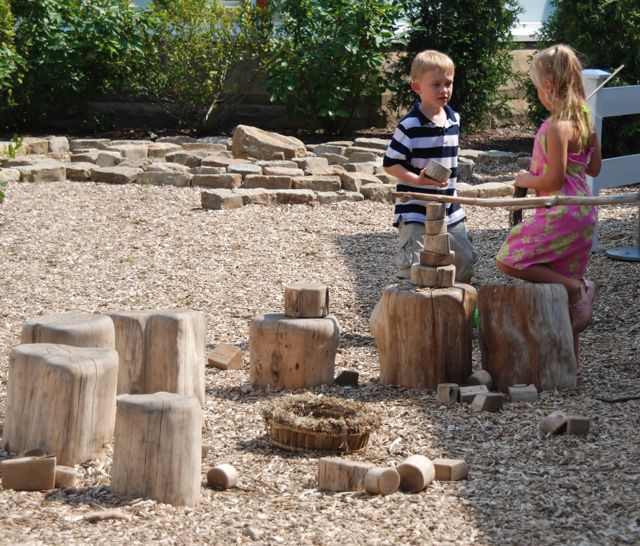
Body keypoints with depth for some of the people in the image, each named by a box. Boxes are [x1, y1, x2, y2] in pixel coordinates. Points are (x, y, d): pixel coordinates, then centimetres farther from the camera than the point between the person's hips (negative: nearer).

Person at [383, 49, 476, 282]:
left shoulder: (454, 120, 8)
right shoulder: (410, 126, -14)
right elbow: (390, 164, -13)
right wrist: (418, 179, -24)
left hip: (450, 210, 7)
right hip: (415, 211, -7)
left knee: (464, 262, 11)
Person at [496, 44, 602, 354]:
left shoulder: (556, 127, -20)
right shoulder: (585, 121, 6)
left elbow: (554, 181, -22)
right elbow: (594, 168, 15)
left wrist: (525, 180, -6)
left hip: (559, 215, -9)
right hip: (582, 214, 9)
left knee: (508, 261, -4)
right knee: (563, 277, 15)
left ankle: (576, 288, -8)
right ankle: (570, 361, 20)